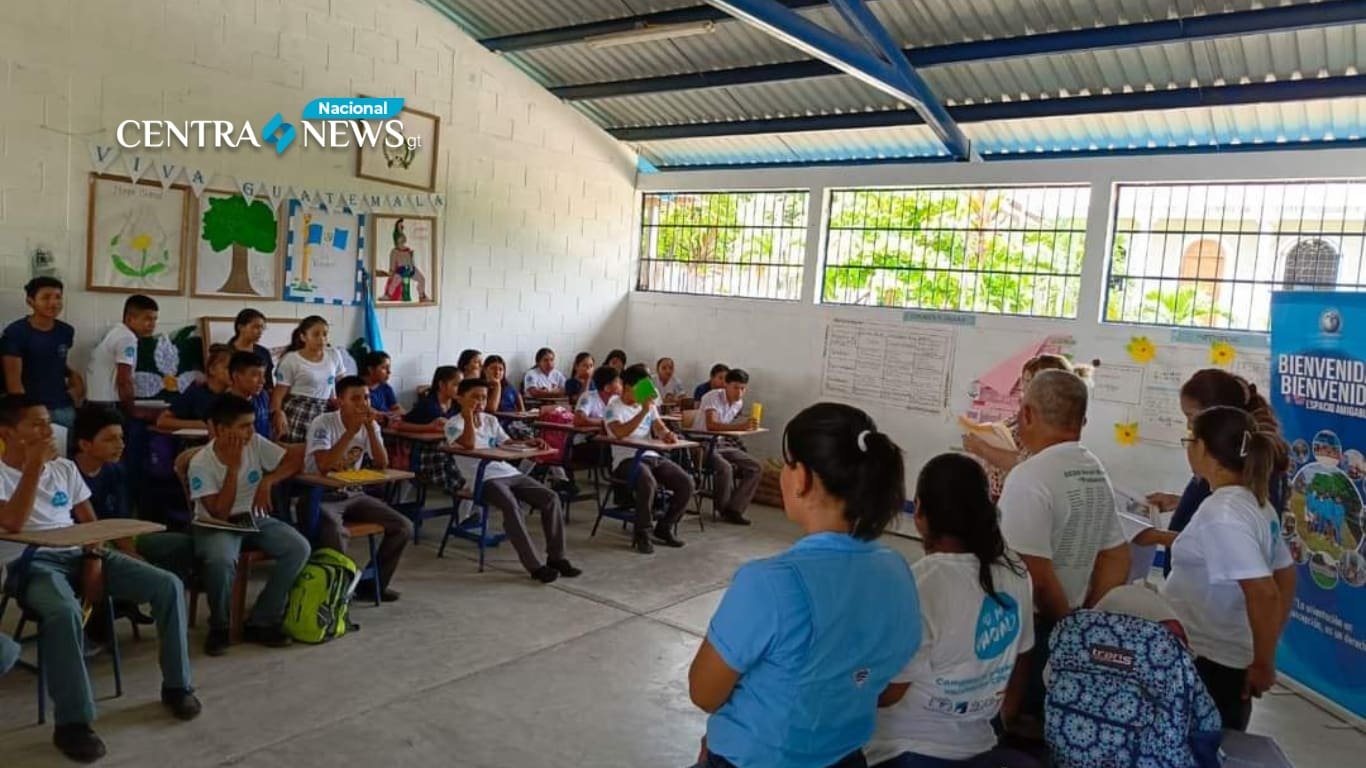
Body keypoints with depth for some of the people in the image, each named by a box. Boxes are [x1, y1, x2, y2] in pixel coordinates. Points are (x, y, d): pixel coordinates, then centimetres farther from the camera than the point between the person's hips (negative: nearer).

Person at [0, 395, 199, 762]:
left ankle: (176, 685, 1)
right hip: (30, 563, -5)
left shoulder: (64, 468, 15)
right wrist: (33, 465, -17)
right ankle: (73, 722, -28)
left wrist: (94, 559, -2)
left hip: (77, 554, 5)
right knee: (65, 612, -40)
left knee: (169, 585, -12)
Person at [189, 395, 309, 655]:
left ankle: (261, 623, -9)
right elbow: (219, 513, -23)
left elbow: (294, 460, -3)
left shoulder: (256, 444, -7)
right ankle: (219, 627, -9)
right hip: (215, 525, -4)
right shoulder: (201, 463, -18)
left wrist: (268, 480, -19)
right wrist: (233, 467, -26)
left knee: (299, 548, -20)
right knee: (221, 560, -38)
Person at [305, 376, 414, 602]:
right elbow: (324, 466, -29)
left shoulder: (370, 425, 2)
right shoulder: (323, 423, -15)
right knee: (335, 531, -38)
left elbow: (382, 464, -9)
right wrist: (351, 431, -27)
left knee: (403, 527, -7)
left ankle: (374, 582, 10)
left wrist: (370, 427, -18)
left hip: (352, 494, 6)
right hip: (321, 495, -6)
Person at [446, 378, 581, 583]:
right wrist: (468, 415, -14)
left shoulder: (491, 420, 19)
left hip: (508, 472, 7)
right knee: (512, 506, -35)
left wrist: (528, 442, 3)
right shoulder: (454, 424, 0)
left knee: (551, 498, -12)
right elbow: (469, 445, -18)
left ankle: (556, 558, -6)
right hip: (482, 479, -7)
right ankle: (535, 566, -30)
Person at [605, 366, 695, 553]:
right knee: (648, 483, -37)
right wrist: (643, 411, -25)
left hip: (652, 456, 7)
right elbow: (620, 433, -22)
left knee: (687, 483, -12)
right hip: (626, 460, -7)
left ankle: (664, 528, 6)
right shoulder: (613, 407, -3)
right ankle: (642, 534, -16)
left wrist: (667, 434, -15)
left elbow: (659, 427, 10)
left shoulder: (648, 405, 18)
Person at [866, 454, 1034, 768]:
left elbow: (887, 691, -20)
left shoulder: (918, 586, -27)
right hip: (977, 742, 6)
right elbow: (1020, 657, 10)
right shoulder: (1015, 571, -5)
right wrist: (1008, 716, 26)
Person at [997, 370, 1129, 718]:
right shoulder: (1095, 471, 7)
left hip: (1027, 626, -8)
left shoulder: (1029, 477, -20)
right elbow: (1117, 559, 14)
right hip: (1065, 624, 8)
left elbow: (1038, 575, -23)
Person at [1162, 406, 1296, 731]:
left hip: (1207, 664, -9)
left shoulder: (1220, 513, -22)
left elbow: (1263, 595, -26)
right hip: (1230, 660, 9)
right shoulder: (1255, 505, 7)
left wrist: (1263, 664, -15)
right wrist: (1264, 655, 18)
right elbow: (1286, 580, 15)